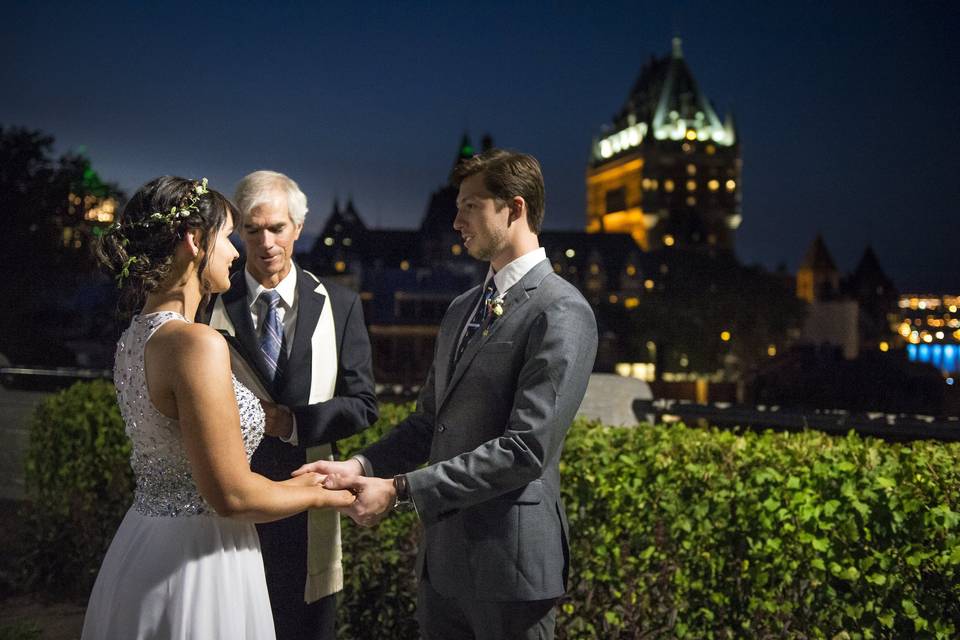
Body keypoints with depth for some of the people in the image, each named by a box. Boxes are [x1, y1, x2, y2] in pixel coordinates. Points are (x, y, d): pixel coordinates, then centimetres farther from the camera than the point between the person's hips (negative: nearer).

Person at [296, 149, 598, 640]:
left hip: (507, 563, -7)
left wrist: (399, 489, -21)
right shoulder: (462, 309, 13)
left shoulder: (561, 314, -14)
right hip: (442, 558, 7)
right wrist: (362, 466, -3)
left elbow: (525, 449, -21)